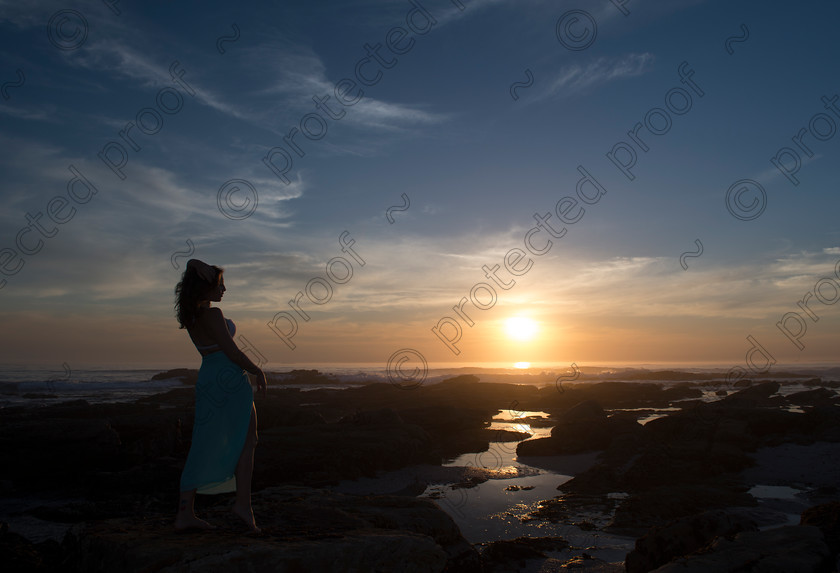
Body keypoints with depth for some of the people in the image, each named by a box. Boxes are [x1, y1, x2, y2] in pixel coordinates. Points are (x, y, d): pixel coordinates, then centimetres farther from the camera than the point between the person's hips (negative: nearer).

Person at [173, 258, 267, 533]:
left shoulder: (190, 314, 10)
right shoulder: (212, 314, -16)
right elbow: (233, 353, -16)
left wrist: (198, 268, 0)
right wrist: (259, 372, -4)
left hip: (207, 380, 8)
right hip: (230, 379, -8)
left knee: (204, 448, 9)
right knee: (245, 442, 4)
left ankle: (185, 513, 11)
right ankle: (243, 502, -2)